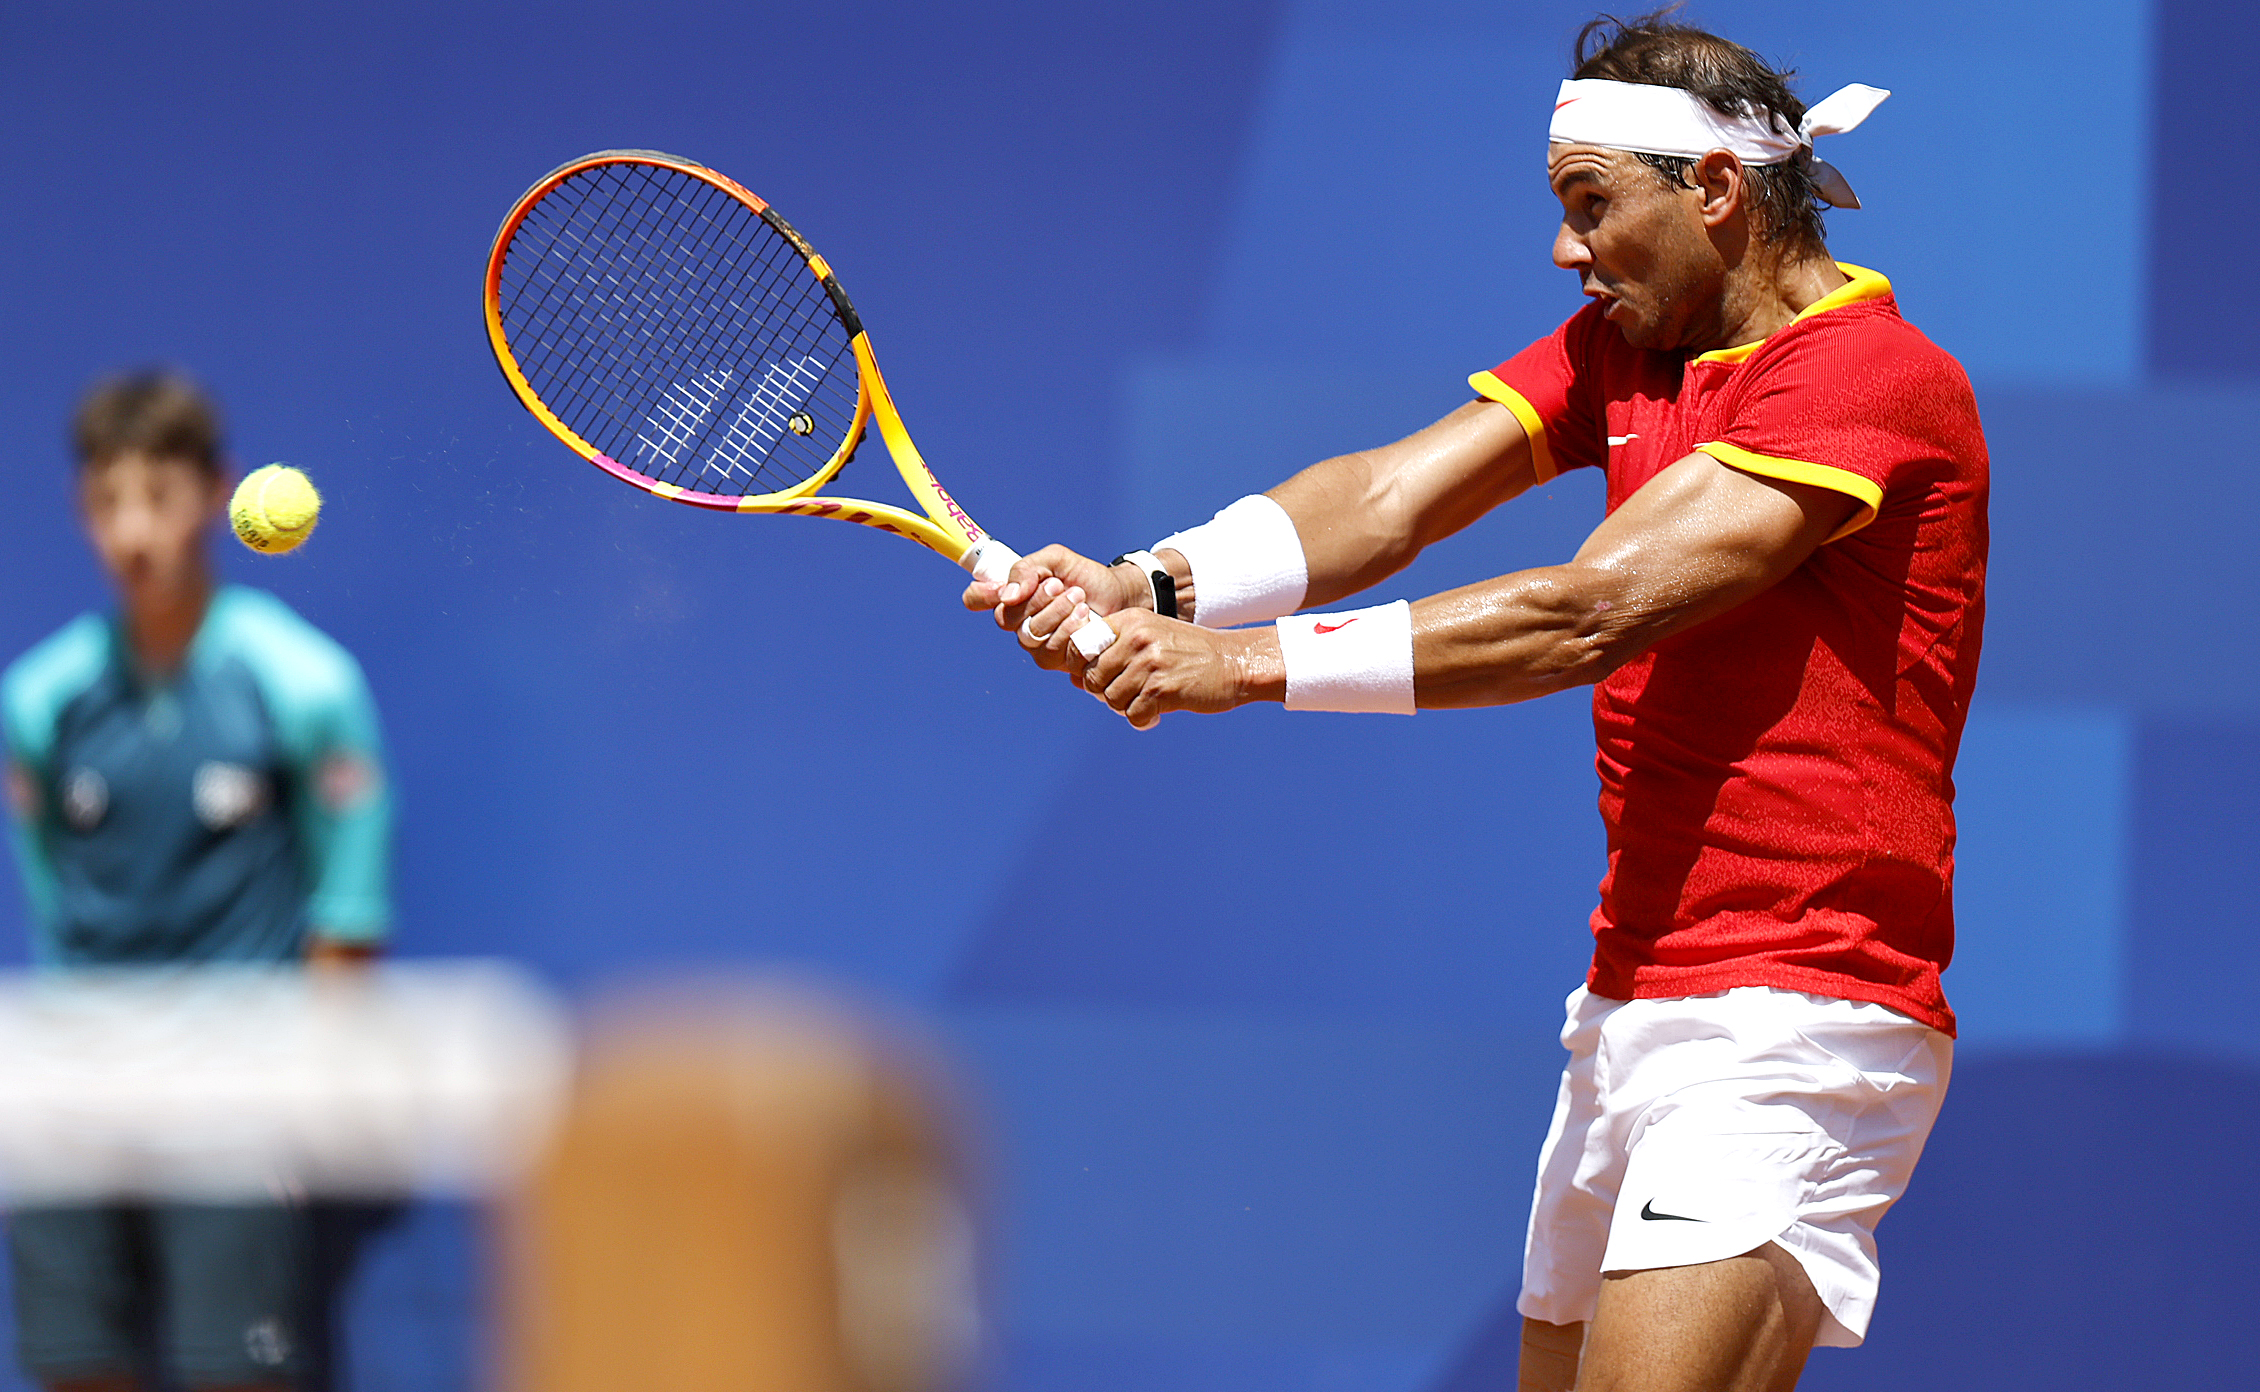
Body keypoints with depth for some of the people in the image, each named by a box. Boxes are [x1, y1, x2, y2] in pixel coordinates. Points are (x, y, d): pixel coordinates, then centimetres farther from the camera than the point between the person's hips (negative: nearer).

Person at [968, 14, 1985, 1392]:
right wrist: (1155, 586, -18)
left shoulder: (1873, 375, -14)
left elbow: (1585, 612, -21)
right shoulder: (1621, 349, 15)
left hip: (1792, 1021, -9)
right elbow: (1389, 499, 0)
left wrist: (1254, 663, -23)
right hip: (1632, 1006, 9)